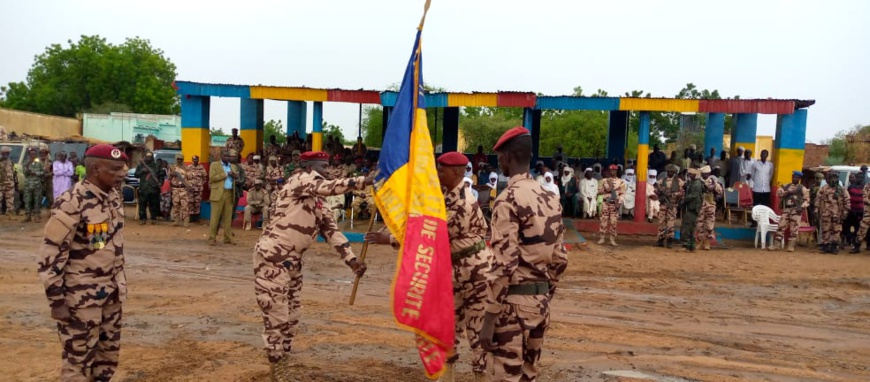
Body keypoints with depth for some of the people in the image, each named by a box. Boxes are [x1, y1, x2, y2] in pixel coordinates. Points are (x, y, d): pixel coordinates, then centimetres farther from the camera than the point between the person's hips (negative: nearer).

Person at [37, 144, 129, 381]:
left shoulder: (115, 197, 4)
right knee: (79, 358, 5)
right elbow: (50, 254, -18)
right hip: (81, 295, -7)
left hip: (111, 291, 7)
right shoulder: (71, 203, -20)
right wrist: (56, 300, -16)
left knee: (108, 353, 17)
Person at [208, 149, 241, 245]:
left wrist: (235, 176, -4)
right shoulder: (214, 165, 3)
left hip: (230, 194, 5)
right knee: (215, 216, -4)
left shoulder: (234, 166, 18)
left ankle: (227, 238, 11)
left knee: (228, 216, 5)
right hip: (218, 194, -5)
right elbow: (212, 178, -9)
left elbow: (237, 179, 19)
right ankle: (211, 238, -1)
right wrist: (226, 174, -11)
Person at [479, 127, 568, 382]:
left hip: (514, 302, -8)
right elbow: (559, 259, 12)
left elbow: (504, 264, -21)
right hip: (540, 301, 8)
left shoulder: (508, 200, -16)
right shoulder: (550, 199, 9)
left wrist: (488, 320, -18)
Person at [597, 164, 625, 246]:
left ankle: (612, 239, 3)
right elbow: (599, 191, 4)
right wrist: (606, 190, -14)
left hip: (615, 203, 0)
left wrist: (619, 202, -11)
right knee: (603, 220, -1)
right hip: (606, 202, 0)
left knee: (613, 221, -1)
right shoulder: (604, 180, 6)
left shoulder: (620, 181, 5)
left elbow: (622, 193, 1)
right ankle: (601, 238, 5)